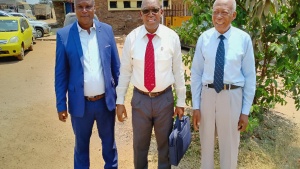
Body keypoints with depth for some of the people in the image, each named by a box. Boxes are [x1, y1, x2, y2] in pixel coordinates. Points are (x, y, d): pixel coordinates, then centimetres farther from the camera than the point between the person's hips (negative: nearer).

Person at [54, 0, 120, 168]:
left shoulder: (107, 30, -2)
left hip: (106, 100, 2)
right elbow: (61, 73, -4)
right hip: (80, 103, -1)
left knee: (109, 140, 20)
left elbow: (116, 65, 3)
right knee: (81, 143, 19)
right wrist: (61, 104, -3)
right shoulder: (63, 35, -7)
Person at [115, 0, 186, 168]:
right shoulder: (132, 38, -6)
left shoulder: (172, 37, -7)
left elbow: (178, 71, -2)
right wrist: (120, 101, 0)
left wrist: (181, 101, 1)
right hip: (140, 99, 1)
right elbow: (125, 71, -1)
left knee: (165, 143, 19)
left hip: (165, 99, 0)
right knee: (140, 144, 19)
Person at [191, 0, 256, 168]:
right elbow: (196, 73, -1)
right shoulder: (204, 38, -4)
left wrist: (246, 111, -3)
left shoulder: (244, 39, -6)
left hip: (232, 96, -1)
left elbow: (250, 76, -3)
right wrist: (196, 106, -2)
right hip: (207, 94, 2)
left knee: (230, 145, 16)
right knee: (206, 143, 20)